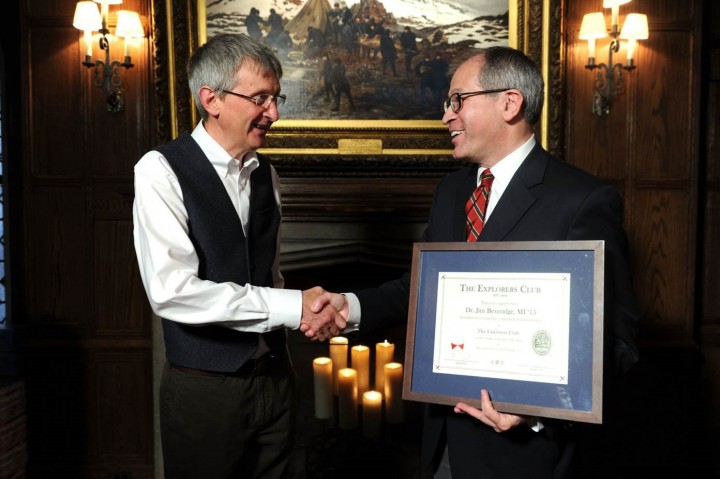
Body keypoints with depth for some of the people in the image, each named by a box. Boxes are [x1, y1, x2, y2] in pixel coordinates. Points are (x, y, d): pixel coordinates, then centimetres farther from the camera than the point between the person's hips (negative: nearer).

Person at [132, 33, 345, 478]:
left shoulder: (266, 173, 6)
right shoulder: (161, 171, -13)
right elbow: (171, 290, -24)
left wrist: (310, 315, -7)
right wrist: (292, 307, -20)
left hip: (275, 375, 5)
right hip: (205, 387, -5)